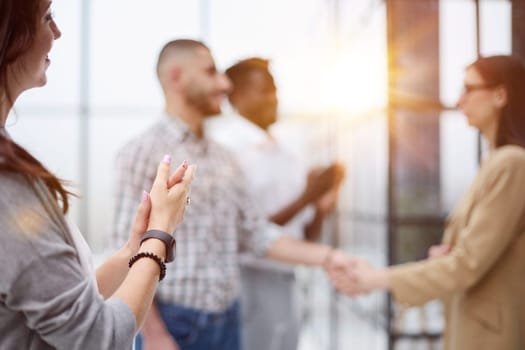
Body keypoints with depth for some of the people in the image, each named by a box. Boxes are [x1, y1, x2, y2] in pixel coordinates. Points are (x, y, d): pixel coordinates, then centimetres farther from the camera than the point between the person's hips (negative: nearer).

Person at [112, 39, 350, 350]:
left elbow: (257, 232, 9)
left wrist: (327, 257, -1)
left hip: (227, 320, 6)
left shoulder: (224, 159, 10)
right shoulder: (143, 152, -9)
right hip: (172, 321, -6)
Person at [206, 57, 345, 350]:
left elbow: (306, 238, 14)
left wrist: (321, 209, -6)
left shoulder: (285, 155, 10)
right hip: (250, 284, -6)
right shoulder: (227, 148, -10)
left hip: (286, 286, 7)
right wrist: (305, 198, -17)